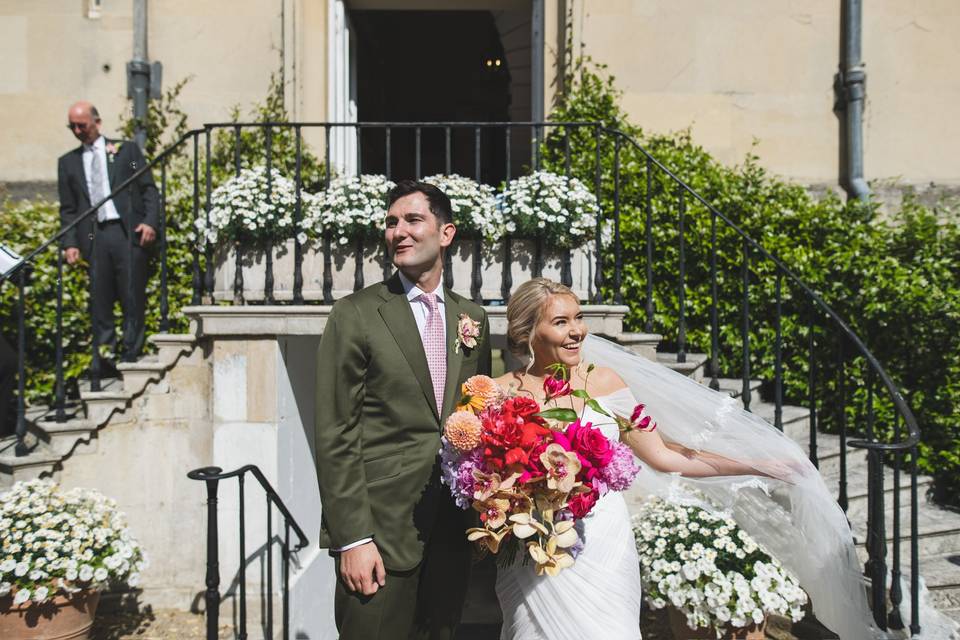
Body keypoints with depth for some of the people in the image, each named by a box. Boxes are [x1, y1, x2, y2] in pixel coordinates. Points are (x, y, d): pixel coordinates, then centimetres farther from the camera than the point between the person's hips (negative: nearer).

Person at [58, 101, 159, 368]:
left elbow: (149, 189, 6)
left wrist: (151, 221, -9)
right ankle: (104, 362, 7)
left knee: (133, 300, -2)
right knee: (100, 301, 1)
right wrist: (70, 243, 2)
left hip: (129, 233, -2)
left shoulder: (127, 149, 11)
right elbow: (67, 208, 15)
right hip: (94, 237, 2)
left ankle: (130, 359, 5)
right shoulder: (68, 162, 18)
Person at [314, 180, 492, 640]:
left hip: (453, 529, 5)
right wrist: (352, 538, -14)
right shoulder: (355, 314, -7)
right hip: (380, 530, -4)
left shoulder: (472, 318, 7)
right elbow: (334, 435, -10)